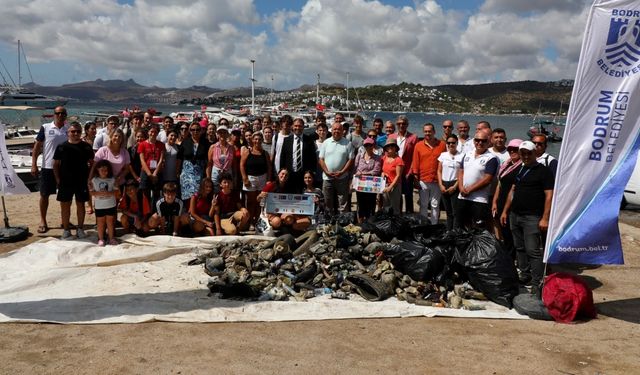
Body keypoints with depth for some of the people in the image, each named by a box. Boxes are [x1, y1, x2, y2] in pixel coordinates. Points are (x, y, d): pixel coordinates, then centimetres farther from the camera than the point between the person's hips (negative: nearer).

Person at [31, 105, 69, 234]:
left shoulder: (69, 129, 5)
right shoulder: (45, 128, -3)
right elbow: (37, 146, -1)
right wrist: (34, 164, -7)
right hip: (48, 167, -2)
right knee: (44, 195, 4)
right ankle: (43, 221, 16)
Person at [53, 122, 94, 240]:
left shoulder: (86, 147, 1)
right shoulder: (62, 147, -1)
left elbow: (91, 163, 7)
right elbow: (56, 164, 3)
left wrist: (89, 177, -2)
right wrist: (57, 179, -3)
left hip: (82, 181, 1)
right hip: (65, 181, -1)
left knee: (80, 204, 10)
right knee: (65, 205, 5)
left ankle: (80, 229, 22)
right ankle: (66, 230, 16)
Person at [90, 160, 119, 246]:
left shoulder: (112, 180, 0)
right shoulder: (94, 180, 0)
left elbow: (117, 191, -4)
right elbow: (91, 192, -4)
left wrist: (109, 193, -21)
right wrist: (99, 193, -21)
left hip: (111, 205, 0)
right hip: (99, 206, 0)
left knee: (110, 222, 9)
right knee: (100, 223, 7)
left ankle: (111, 238, 18)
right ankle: (101, 239, 16)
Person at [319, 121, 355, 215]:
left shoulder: (347, 144, 1)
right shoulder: (326, 143, 7)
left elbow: (351, 159, -2)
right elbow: (321, 159, 5)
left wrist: (342, 172, -12)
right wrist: (327, 172, -8)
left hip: (342, 178, -2)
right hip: (327, 178, 2)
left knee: (343, 204, 0)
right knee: (328, 204, 10)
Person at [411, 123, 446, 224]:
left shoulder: (442, 145, 1)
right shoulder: (419, 145, 3)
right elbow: (415, 163, 4)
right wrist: (416, 179, 1)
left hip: (437, 181, 0)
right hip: (423, 181, 0)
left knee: (435, 205, 7)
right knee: (423, 205, 8)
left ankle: (433, 226, 16)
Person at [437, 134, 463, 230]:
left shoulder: (461, 156, -4)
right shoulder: (443, 155, 8)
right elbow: (439, 171, 10)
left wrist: (454, 186, -11)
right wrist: (441, 185, 0)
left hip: (455, 185, -4)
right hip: (444, 185, 4)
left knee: (456, 212, -5)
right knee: (448, 212, 13)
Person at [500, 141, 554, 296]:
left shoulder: (544, 171, -5)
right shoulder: (519, 170, 16)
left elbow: (549, 195, -11)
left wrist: (545, 218, -17)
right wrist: (505, 211, 17)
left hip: (532, 218, -7)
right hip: (515, 215, 7)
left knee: (533, 251, -9)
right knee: (520, 248, 14)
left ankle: (537, 284, -6)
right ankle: (524, 275, 25)